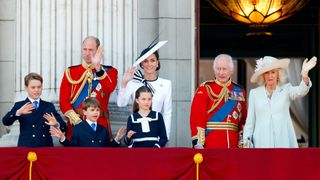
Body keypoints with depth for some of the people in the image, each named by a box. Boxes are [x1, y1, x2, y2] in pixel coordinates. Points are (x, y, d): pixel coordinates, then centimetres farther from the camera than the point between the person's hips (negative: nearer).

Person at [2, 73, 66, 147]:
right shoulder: (19, 106, 7)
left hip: (46, 147, 2)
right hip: (26, 147, -2)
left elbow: (63, 126, 6)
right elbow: (5, 122, -9)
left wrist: (56, 124, -18)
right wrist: (18, 112, -28)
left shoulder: (49, 106, 14)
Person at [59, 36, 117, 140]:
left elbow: (110, 88, -16)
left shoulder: (109, 71, 7)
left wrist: (98, 67, -25)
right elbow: (64, 101, 2)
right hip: (76, 123, 1)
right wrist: (77, 121, -11)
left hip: (100, 124, 0)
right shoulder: (71, 72, 8)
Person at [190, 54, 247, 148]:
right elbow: (197, 116, -7)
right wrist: (198, 143, -16)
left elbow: (243, 119, 14)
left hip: (233, 144, 4)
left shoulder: (239, 91, 12)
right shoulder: (205, 89, 0)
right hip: (211, 144, -4)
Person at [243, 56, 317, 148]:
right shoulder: (254, 93, 11)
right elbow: (250, 121, 12)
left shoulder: (286, 89, 8)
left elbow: (300, 91, -14)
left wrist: (304, 74, -34)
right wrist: (247, 142, 4)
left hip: (283, 143, -1)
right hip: (262, 143, 1)